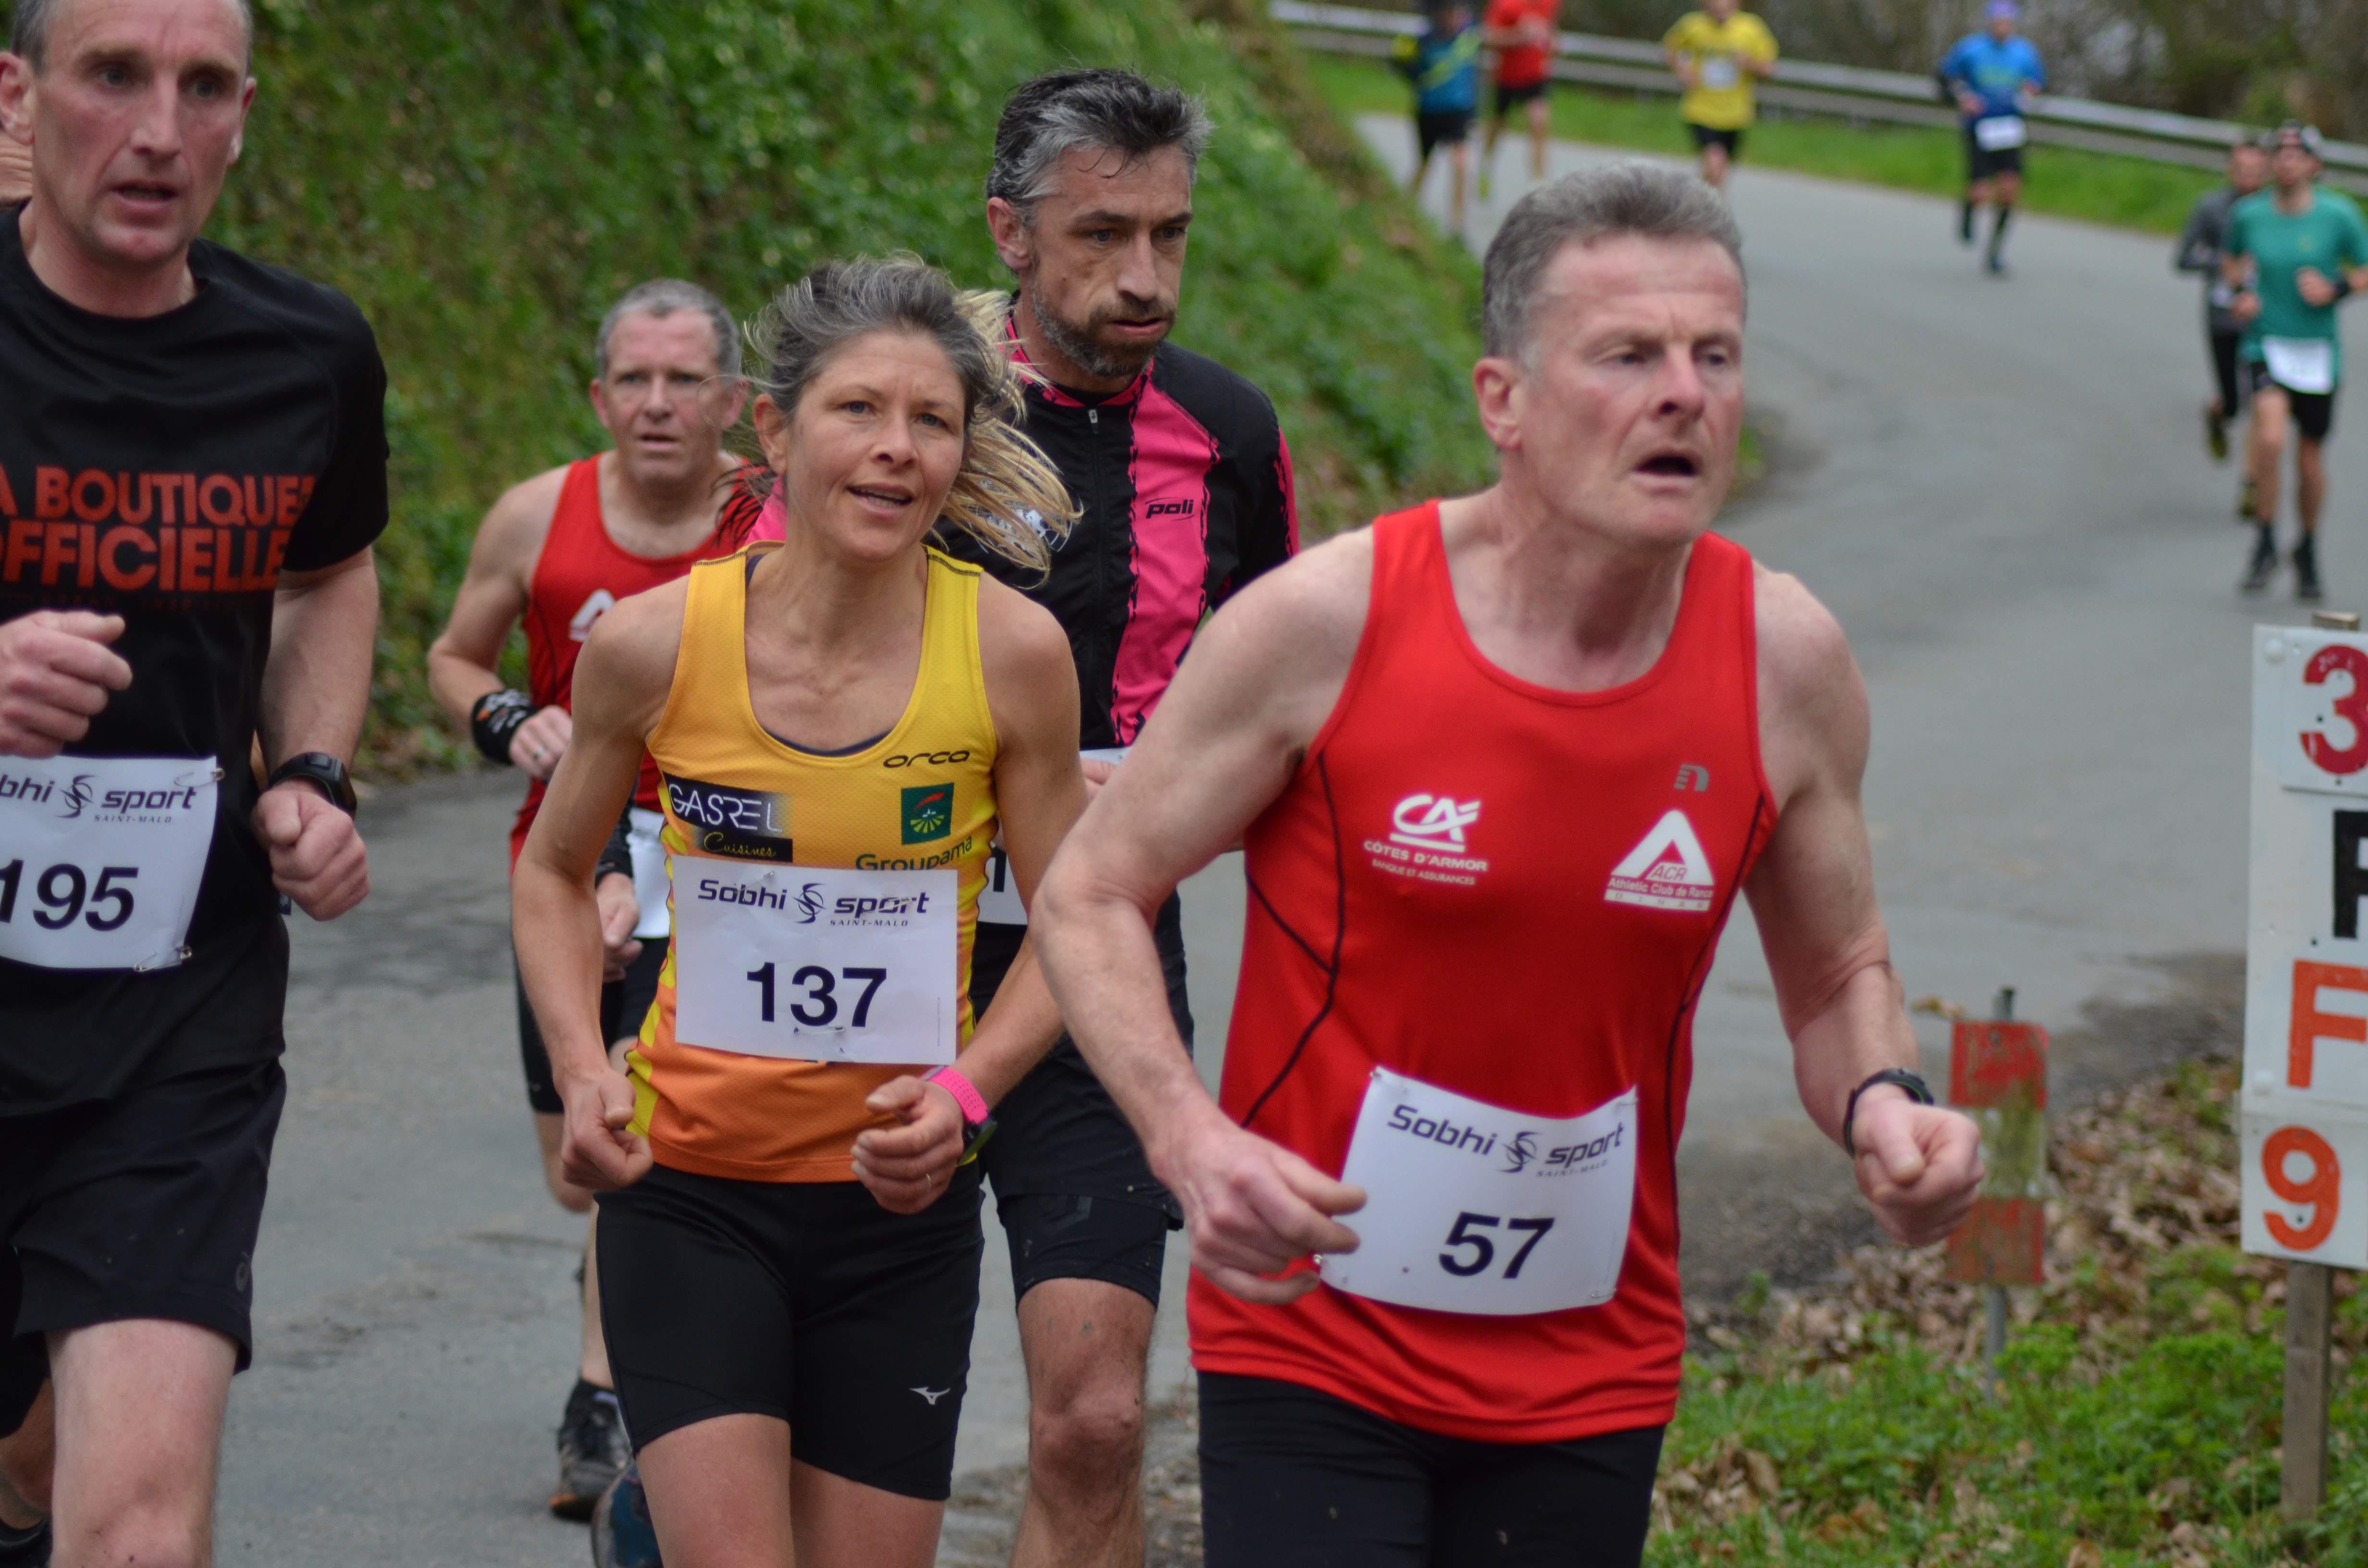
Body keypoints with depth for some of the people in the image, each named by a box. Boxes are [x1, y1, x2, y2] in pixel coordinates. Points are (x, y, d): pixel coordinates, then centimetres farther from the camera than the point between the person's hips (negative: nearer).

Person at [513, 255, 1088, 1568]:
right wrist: (581, 1071, -7)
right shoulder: (653, 642, -9)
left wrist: (966, 1091, -16)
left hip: (901, 1198, 1)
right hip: (688, 1178, -1)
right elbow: (554, 872, 8)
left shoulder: (1013, 651, -10)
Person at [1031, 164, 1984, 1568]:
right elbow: (1091, 894, -4)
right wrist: (1188, 1138, -21)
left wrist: (1881, 1107, -11)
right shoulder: (1328, 621, -13)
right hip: (1312, 1343, -3)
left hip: (1592, 1382, 3)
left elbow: (1838, 971, 12)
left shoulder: (1786, 660, -3)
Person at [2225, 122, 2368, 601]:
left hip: (2317, 351, 1)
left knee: (2310, 457, 11)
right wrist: (2240, 292, 0)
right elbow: (2230, 258, 19)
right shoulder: (2248, 214, -2)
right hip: (2265, 346, -1)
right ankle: (2264, 544, -9)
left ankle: (2308, 548, 37)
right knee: (2271, 437, -26)